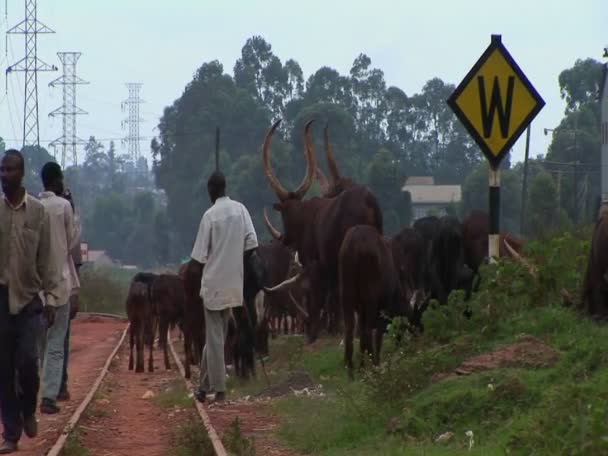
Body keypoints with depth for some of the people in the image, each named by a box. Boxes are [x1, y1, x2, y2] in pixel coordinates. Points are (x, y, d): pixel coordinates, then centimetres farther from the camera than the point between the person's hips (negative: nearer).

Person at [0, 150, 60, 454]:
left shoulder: (38, 211, -1)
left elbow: (45, 258, 2)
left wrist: (50, 297, -1)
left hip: (29, 298, -1)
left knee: (27, 361, -10)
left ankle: (29, 411, 19)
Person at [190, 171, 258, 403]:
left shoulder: (210, 215, -11)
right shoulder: (240, 210, 1)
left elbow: (199, 257, -11)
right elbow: (251, 243, -2)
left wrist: (195, 269, 10)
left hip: (214, 283, -5)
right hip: (233, 283, 5)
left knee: (214, 337, 0)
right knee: (217, 335, 14)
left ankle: (219, 388, -1)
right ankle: (205, 385, 20)